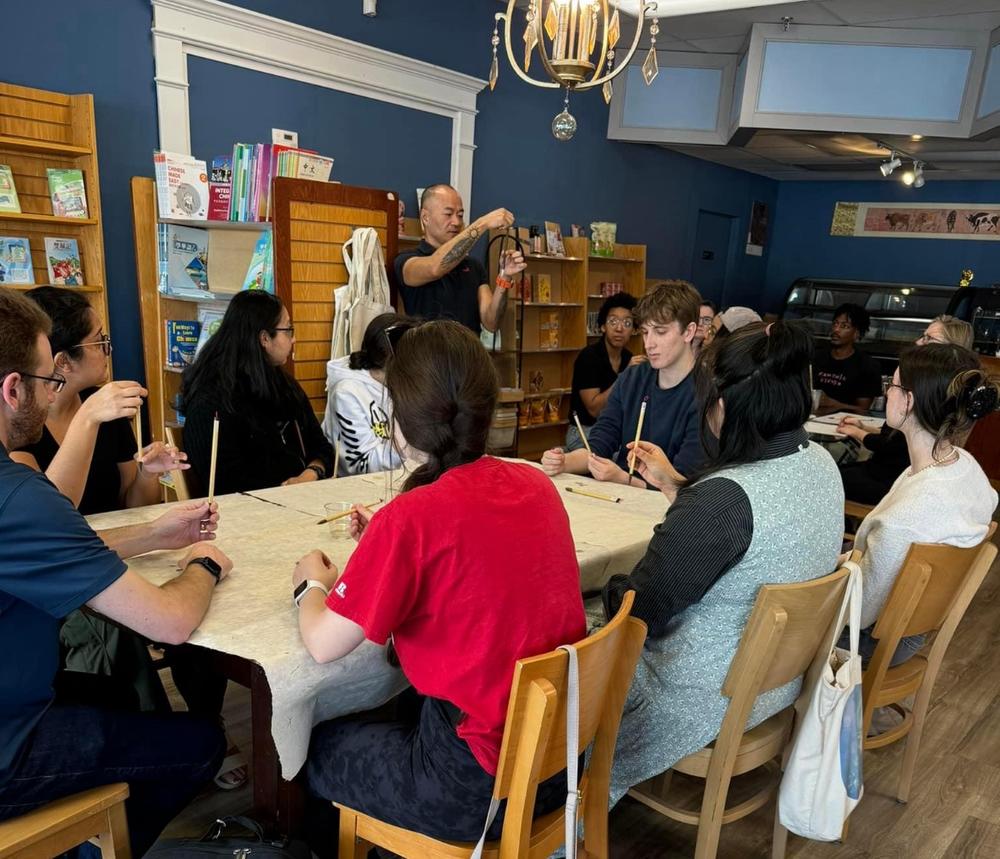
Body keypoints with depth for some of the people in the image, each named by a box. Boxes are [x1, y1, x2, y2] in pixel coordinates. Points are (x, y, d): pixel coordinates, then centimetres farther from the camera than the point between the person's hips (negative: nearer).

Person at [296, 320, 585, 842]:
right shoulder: (536, 483, -4)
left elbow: (323, 645, -14)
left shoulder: (412, 516, -23)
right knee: (386, 717, 31)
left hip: (477, 783, -6)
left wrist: (312, 583, 5)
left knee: (316, 748, 21)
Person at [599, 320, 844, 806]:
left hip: (710, 696, -9)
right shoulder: (819, 463, -6)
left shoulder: (726, 496, -34)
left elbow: (637, 612, -24)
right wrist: (671, 484, 12)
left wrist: (607, 591, -4)